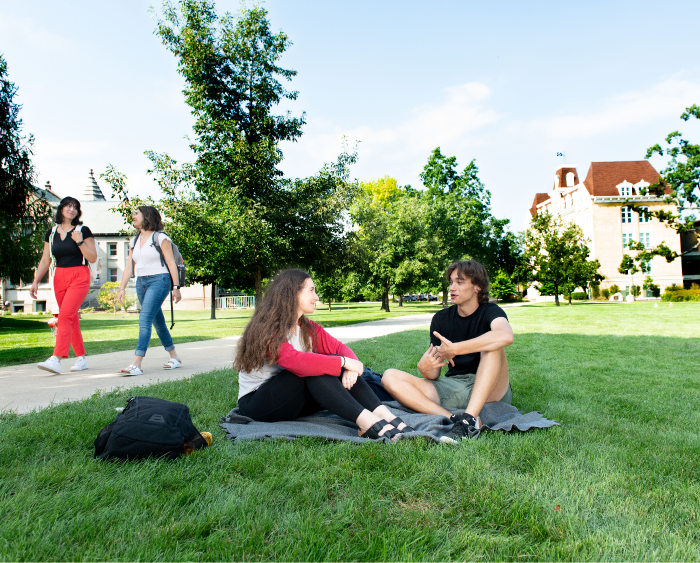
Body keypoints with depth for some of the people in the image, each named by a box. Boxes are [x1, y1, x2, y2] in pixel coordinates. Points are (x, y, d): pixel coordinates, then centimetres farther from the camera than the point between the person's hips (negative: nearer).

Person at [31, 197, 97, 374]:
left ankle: (56, 360, -21)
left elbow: (93, 258, -4)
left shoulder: (83, 231, -2)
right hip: (59, 278, 5)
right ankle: (81, 358, 16)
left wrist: (79, 242, -16)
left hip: (79, 277, -5)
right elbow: (45, 261, 13)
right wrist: (36, 281, 5)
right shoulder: (51, 233, 11)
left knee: (65, 315, -18)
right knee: (72, 319, 8)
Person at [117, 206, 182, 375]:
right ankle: (174, 357, 24)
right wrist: (122, 288, 5)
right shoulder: (134, 241, 15)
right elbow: (129, 267, 13)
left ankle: (136, 365, -20)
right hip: (141, 283, 7)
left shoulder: (160, 238, -4)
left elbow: (171, 263, -6)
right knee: (157, 322, 12)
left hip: (158, 280, -7)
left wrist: (176, 287, -10)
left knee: (144, 320, -17)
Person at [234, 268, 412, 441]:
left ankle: (382, 414, -30)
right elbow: (294, 360, -36)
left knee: (336, 362, -16)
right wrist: (343, 362, -31)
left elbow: (339, 347, 0)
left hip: (296, 401, 7)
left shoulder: (308, 328, 7)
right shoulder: (267, 329, -19)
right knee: (312, 370, -31)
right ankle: (365, 421, -40)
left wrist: (350, 366, -23)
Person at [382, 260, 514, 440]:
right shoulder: (441, 319, 7)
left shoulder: (490, 311, -4)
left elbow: (506, 336, -32)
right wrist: (425, 368, -22)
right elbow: (434, 375, 3)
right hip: (451, 388, 4)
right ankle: (453, 419, -32)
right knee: (390, 377, -15)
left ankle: (469, 418, -36)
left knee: (492, 346, -30)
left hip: (488, 391, -3)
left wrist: (454, 349, -30)